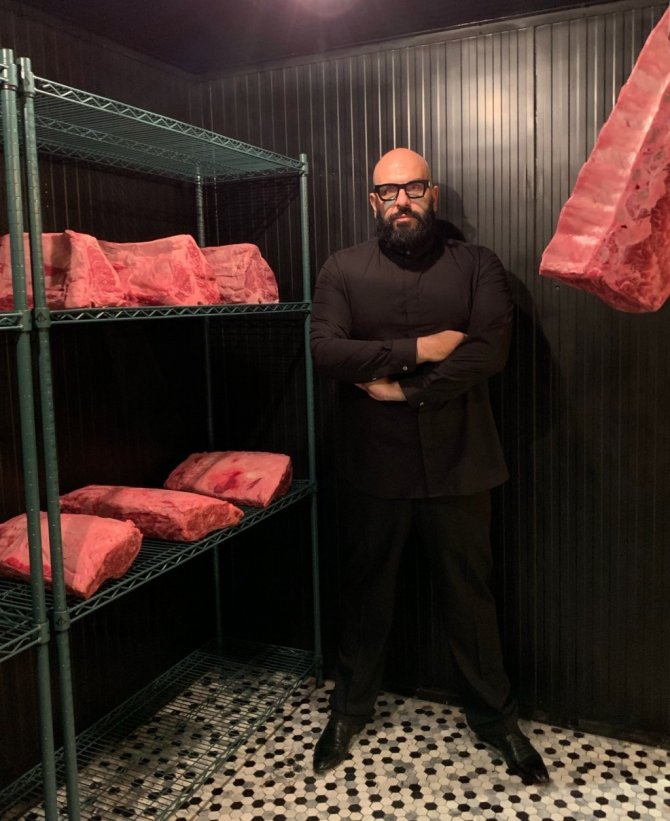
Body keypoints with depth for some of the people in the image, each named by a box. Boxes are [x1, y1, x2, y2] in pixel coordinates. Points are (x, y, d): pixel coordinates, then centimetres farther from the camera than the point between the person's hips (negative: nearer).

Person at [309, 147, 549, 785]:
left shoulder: (476, 266, 2)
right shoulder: (343, 270, 2)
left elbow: (490, 350, -13)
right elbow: (325, 350, -13)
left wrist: (401, 387, -16)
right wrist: (420, 349, -17)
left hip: (458, 464, 0)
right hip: (374, 466, 1)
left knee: (469, 594, 13)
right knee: (366, 590, 16)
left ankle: (494, 718, 34)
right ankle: (349, 709, 37)